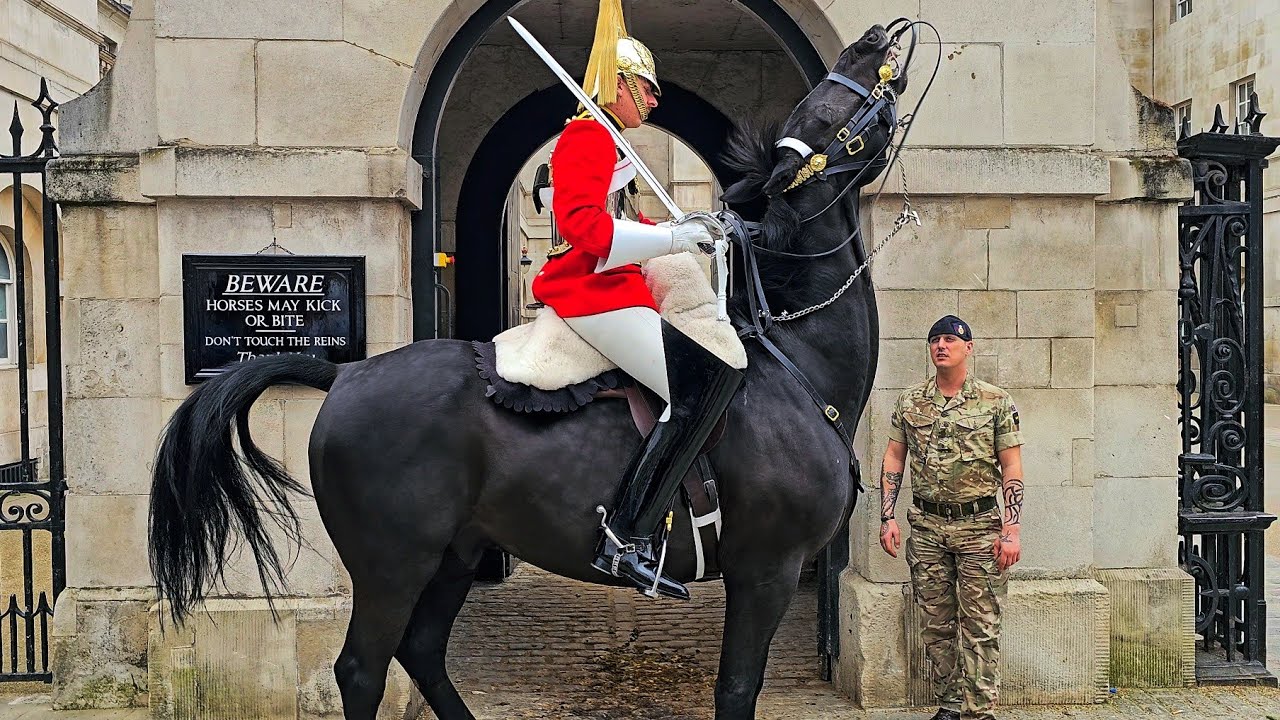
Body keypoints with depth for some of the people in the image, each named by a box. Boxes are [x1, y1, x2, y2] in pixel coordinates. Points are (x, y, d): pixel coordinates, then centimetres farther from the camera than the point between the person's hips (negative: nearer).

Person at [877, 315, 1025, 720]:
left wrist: (1012, 530, -9)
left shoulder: (996, 403, -1)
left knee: (980, 627, -1)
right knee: (936, 625, 9)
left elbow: (1011, 469, -2)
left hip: (979, 526, -3)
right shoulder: (909, 402, 7)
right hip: (926, 528, 3)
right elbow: (893, 459, 10)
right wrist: (888, 517, 2)